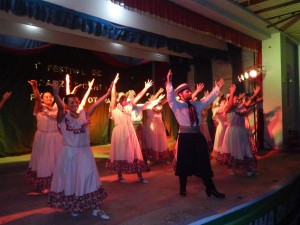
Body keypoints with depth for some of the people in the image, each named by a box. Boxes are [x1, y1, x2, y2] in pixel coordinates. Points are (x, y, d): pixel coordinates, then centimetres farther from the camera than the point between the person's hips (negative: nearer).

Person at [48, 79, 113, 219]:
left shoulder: (84, 114, 1)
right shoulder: (63, 116, -9)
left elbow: (95, 104, -6)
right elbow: (60, 106, -28)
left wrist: (107, 93, -14)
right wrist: (56, 93, -47)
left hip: (84, 152, 3)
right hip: (69, 152, -2)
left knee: (89, 178, 6)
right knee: (70, 179, 10)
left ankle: (96, 208, 15)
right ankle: (73, 207, 32)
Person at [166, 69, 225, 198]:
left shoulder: (196, 104, 15)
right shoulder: (177, 105, -2)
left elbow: (209, 99, 21)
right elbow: (170, 97, -19)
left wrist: (217, 88, 18)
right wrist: (169, 83, -32)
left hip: (198, 136, 5)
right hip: (185, 137, -5)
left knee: (203, 163, 9)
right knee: (184, 163, 7)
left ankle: (210, 189, 18)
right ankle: (182, 188, 26)